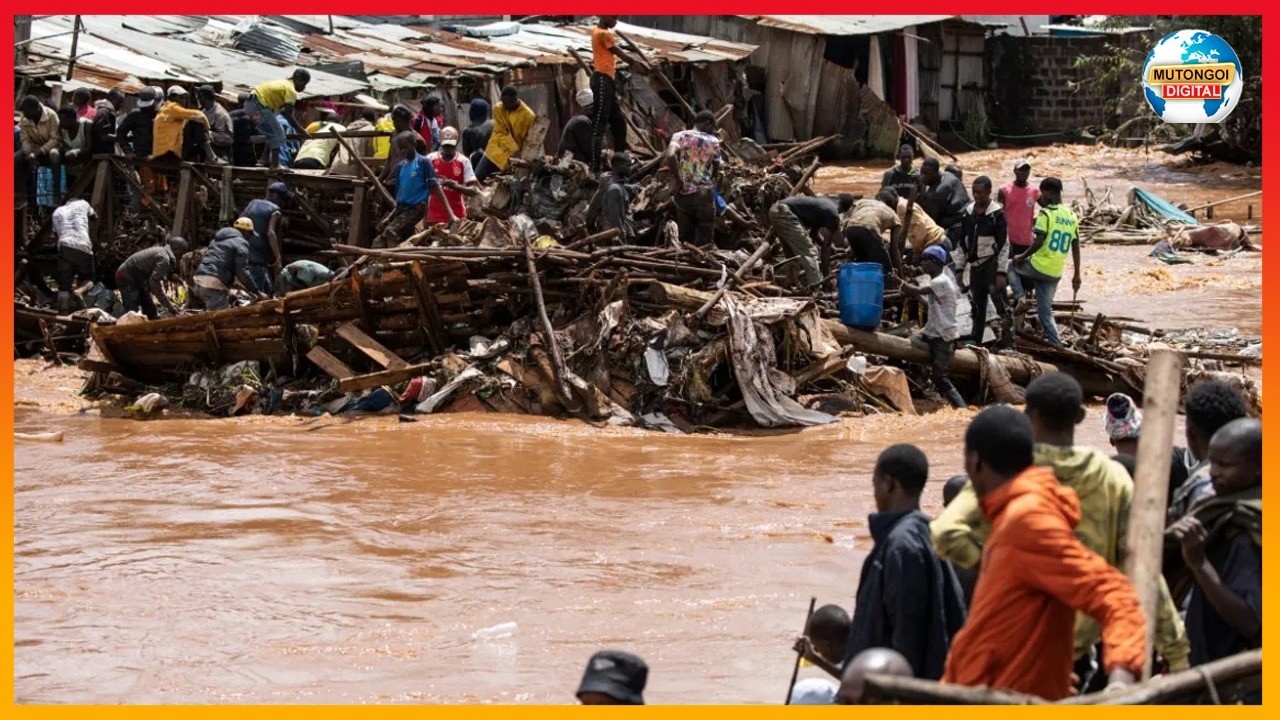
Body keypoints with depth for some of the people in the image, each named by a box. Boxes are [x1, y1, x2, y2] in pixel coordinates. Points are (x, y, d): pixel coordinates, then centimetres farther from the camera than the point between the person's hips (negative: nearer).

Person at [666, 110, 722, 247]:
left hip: (683, 194, 2)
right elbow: (716, 168, 9)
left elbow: (670, 156, -19)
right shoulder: (713, 141, -2)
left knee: (685, 238, 11)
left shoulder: (680, 136, 0)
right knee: (705, 240, 5)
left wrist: (678, 180, -10)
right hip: (704, 194, -2)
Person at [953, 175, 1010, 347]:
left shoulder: (997, 214, -7)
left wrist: (1001, 272, -14)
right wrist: (959, 268, 11)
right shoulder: (968, 212, 10)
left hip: (992, 264, -6)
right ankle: (975, 340, 17)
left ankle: (1008, 342, -12)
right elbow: (962, 243, 15)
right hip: (975, 265, 6)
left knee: (999, 301, -10)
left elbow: (1004, 245, -9)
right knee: (976, 304, 10)